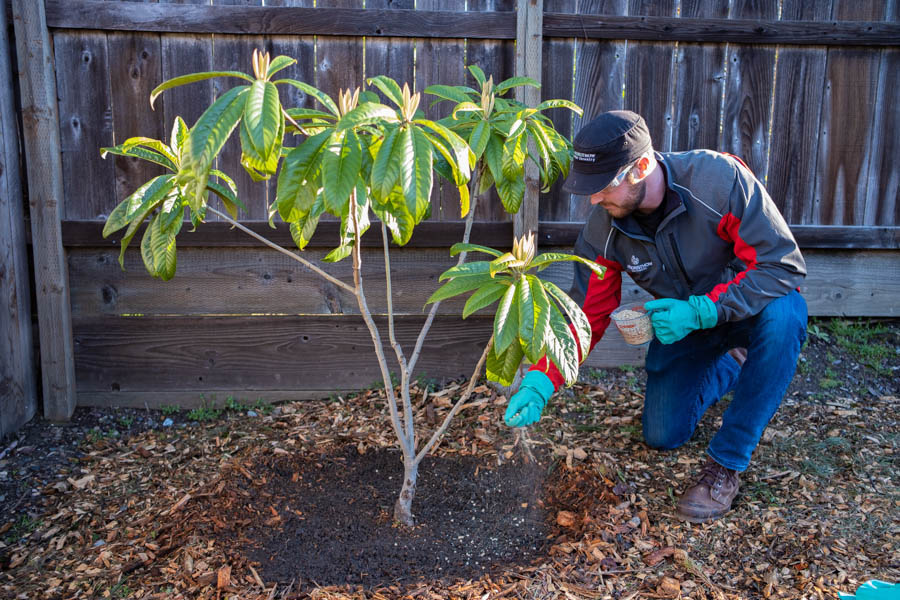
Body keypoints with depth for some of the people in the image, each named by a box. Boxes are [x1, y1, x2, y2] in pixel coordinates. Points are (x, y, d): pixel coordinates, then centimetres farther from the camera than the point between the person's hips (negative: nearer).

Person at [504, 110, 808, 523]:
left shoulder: (719, 178, -32)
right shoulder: (603, 229, -20)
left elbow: (783, 264, -30)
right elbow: (585, 314, -14)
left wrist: (701, 310, -38)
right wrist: (541, 380, -28)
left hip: (749, 308, -3)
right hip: (684, 322, 4)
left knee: (783, 314, -39)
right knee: (663, 435, -2)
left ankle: (727, 462, -23)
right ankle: (729, 366, 29)